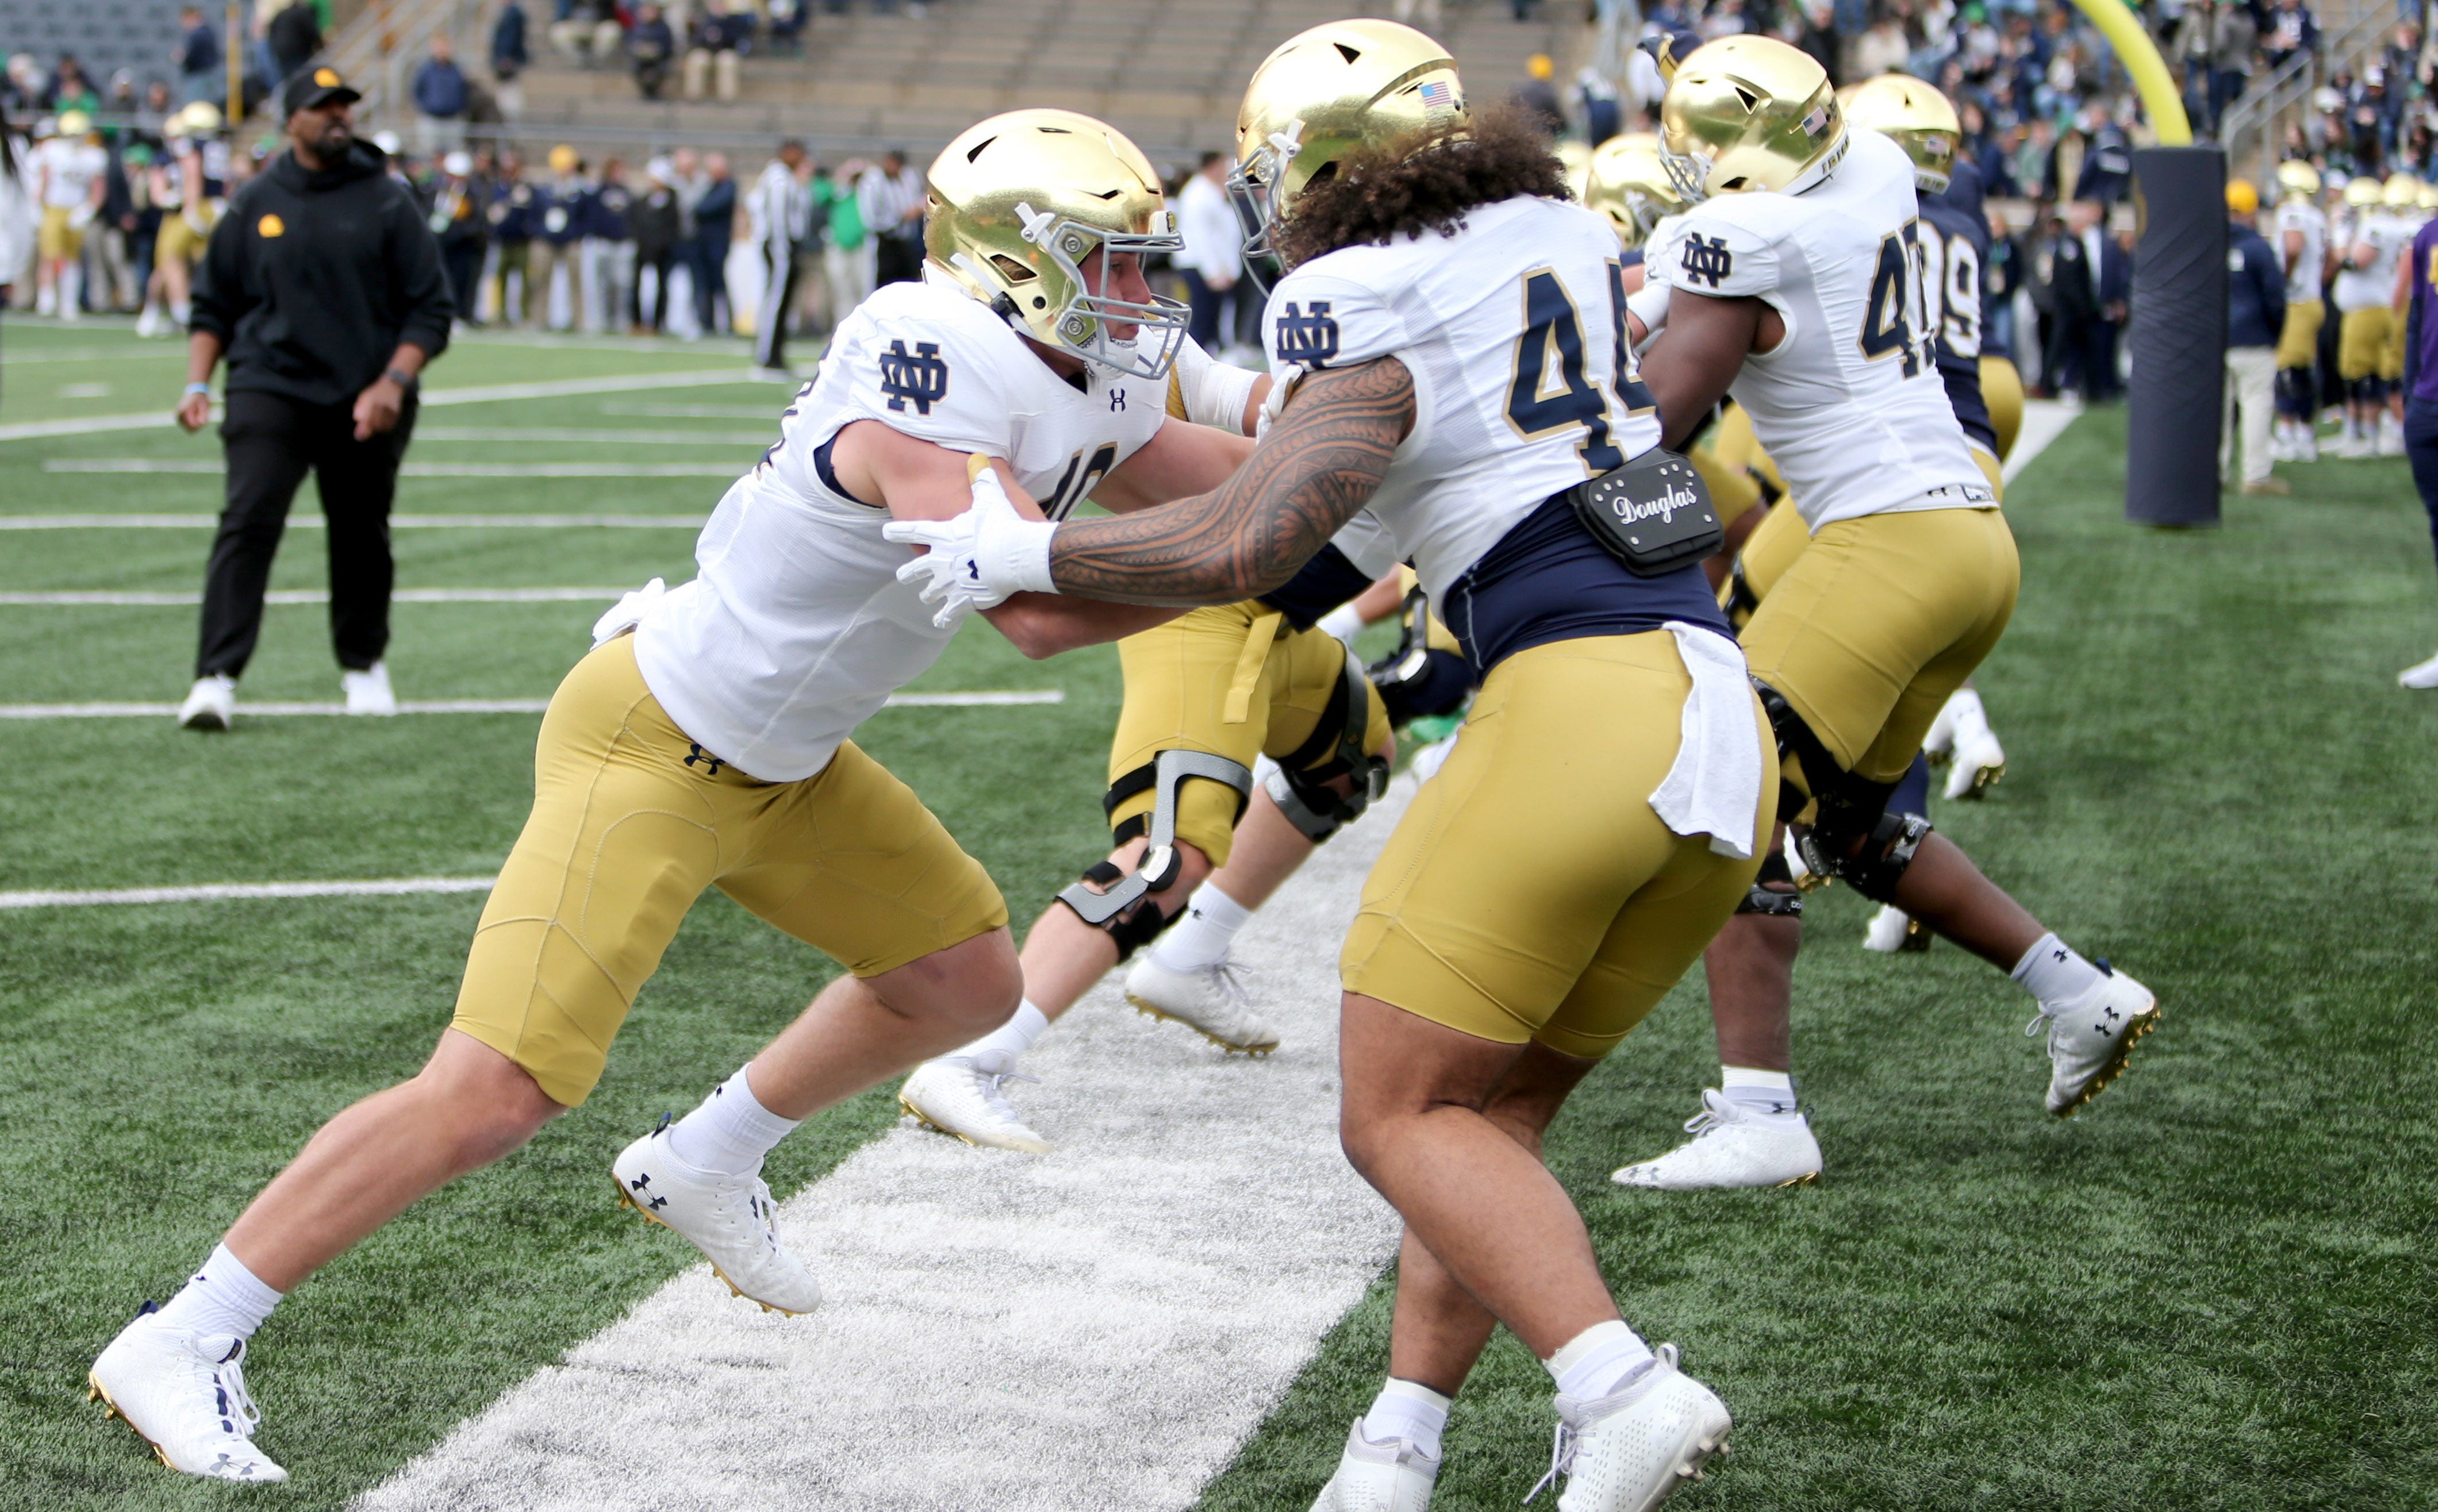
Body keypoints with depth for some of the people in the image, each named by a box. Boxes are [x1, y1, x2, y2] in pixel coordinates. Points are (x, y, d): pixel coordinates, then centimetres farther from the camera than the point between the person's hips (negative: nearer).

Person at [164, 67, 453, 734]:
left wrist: (392, 383, -12)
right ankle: (216, 678, -19)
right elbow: (213, 305, 14)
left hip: (365, 403, 0)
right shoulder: (254, 204, 6)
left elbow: (431, 310, 1)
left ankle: (363, 665, 32)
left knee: (362, 535, 10)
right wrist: (198, 384, 1)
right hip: (268, 388, 0)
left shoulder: (388, 202, 3)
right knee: (247, 522, -15)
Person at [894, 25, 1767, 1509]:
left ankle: (1625, 1389, -19)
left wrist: (1023, 550, 0)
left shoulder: (1370, 324, -4)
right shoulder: (1568, 234, 18)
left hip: (1580, 702, -8)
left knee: (1405, 1117, -1)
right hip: (1727, 723, 8)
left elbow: (1244, 550, -13)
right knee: (1496, 1111, 15)